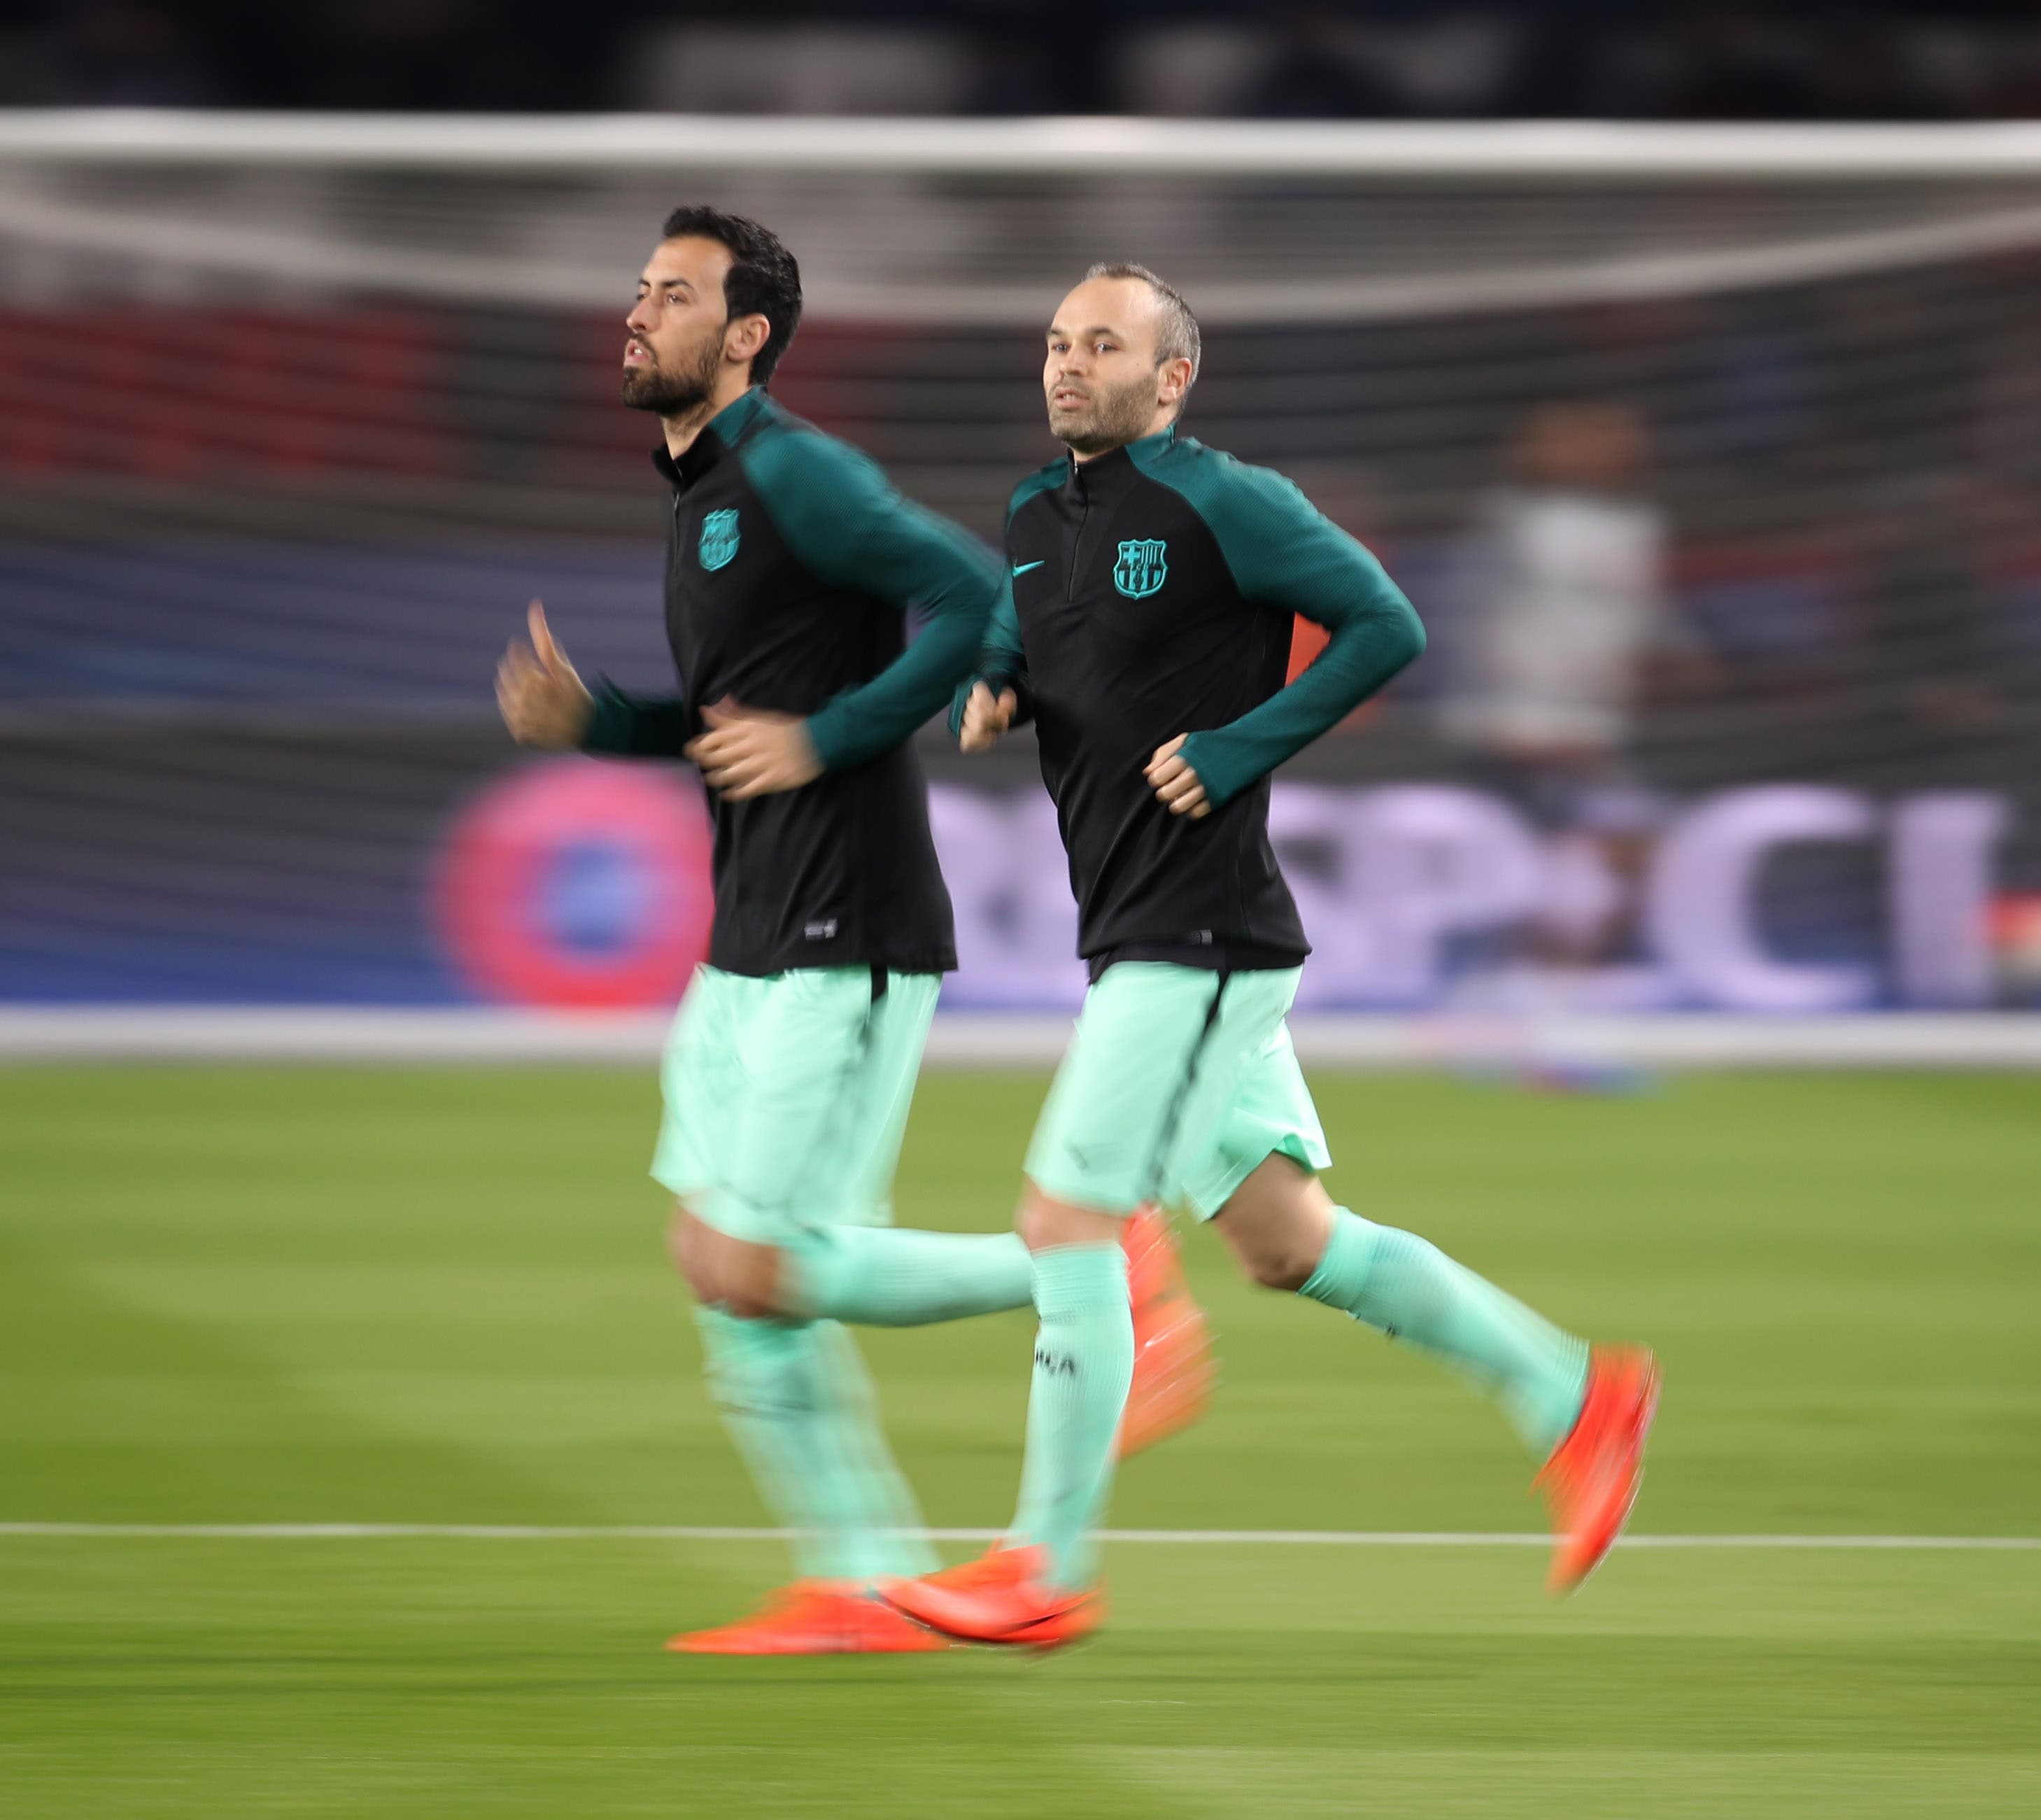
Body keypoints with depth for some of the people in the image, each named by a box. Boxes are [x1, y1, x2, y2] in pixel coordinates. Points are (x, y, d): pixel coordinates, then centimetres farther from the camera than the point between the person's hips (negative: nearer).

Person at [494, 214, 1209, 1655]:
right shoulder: (699, 495, 17)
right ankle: (863, 1585, 11)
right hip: (752, 944, 10)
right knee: (721, 1269, 6)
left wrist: (820, 740, -18)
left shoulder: (792, 473, -13)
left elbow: (980, 602, -21)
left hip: (847, 945, -10)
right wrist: (585, 719, 11)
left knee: (754, 1273, -11)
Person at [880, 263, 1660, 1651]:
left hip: (1201, 935, -9)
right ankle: (1574, 1396, 20)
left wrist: (1239, 751, -16)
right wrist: (989, 698, 4)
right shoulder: (1038, 518, 14)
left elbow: (1386, 627, -11)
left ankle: (1051, 1568, -2)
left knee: (1067, 1216, -9)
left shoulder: (1221, 505, -10)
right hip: (1135, 938, 9)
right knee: (1287, 1242, 10)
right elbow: (1006, 648, 28)